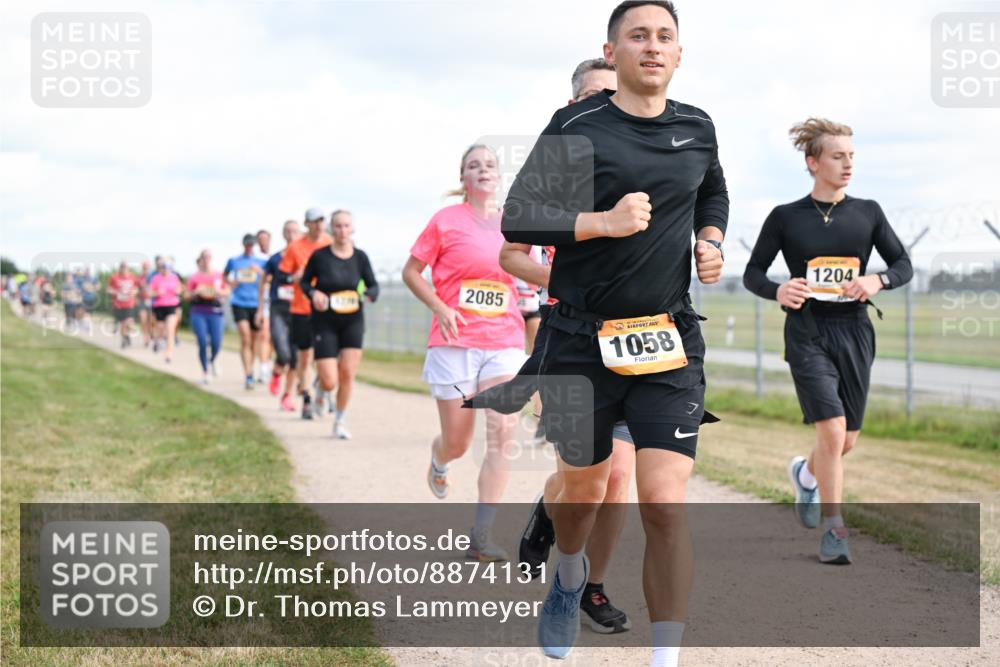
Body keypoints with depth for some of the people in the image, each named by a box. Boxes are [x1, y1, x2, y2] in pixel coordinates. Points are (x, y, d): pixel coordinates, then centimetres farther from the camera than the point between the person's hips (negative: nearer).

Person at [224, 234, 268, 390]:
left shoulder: (261, 263, 6)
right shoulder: (234, 261, 7)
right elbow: (225, 275, 24)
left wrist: (260, 271, -21)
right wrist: (230, 282, 3)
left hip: (256, 304, 2)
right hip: (239, 303, -2)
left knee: (253, 340, 10)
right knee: (245, 338, -16)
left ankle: (250, 370, 31)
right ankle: (248, 375, -20)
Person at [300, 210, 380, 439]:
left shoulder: (360, 257, -2)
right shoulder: (320, 256, -8)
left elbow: (373, 285, 8)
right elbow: (304, 281, 6)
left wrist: (368, 295, -14)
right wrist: (314, 293, -14)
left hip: (352, 320, 2)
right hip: (325, 322, -2)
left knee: (347, 373, -8)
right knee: (330, 383, -7)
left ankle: (340, 421, 13)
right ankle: (320, 387, 32)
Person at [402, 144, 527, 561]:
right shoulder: (446, 220, -1)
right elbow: (411, 272, 3)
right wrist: (440, 308, -11)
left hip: (504, 342, 2)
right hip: (455, 343, -2)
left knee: (502, 434, -14)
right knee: (457, 443, 5)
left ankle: (481, 538, -11)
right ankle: (438, 462, 45)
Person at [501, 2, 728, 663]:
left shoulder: (697, 128, 8)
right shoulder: (575, 129, -6)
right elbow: (517, 219, -11)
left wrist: (711, 242, 10)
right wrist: (603, 222, -21)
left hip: (671, 346, 2)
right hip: (583, 346, -2)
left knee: (665, 505, -11)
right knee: (584, 489, 16)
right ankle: (570, 580, 50)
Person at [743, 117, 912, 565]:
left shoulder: (867, 213, 6)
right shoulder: (785, 218, 0)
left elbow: (904, 266, 9)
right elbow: (752, 272, 5)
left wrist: (877, 281, -13)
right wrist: (777, 291, -17)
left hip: (854, 331, 3)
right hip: (808, 331, -3)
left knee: (847, 439, 9)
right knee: (832, 430, -17)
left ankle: (805, 474, 44)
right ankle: (834, 530, -5)